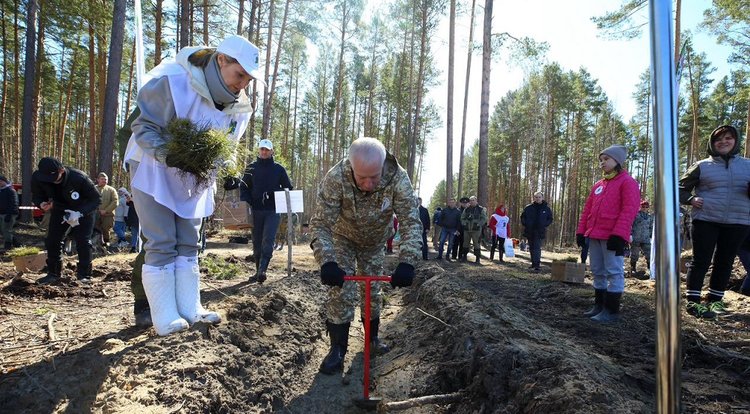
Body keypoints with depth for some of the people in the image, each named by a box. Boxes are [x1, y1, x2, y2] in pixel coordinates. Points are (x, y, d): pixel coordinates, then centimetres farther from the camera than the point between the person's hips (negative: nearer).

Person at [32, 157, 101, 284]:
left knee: (83, 242, -11)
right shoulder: (37, 177, -24)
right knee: (52, 241, -3)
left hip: (83, 211, -4)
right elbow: (36, 196, -6)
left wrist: (80, 213, -41)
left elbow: (96, 199, -27)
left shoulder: (79, 178, -37)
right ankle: (53, 273, 12)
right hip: (59, 210, 4)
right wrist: (41, 204, -31)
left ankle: (84, 275, 1)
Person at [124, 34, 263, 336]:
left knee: (189, 244, 9)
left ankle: (190, 309, 17)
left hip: (195, 178, 6)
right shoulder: (173, 81, -24)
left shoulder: (238, 106, -6)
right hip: (155, 170, -6)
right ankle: (165, 318, 2)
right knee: (161, 245, -6)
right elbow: (143, 126, -20)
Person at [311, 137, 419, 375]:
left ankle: (373, 337, 34)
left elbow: (411, 222, -34)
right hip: (344, 239, -2)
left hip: (375, 241, 2)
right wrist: (327, 261, -49)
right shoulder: (336, 178, -37)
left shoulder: (398, 179, -34)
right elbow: (321, 223, -35)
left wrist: (407, 262, -46)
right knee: (342, 292, -9)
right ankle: (337, 349, 5)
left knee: (373, 291, 12)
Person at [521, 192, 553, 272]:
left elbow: (550, 219, 11)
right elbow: (523, 217, 13)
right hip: (529, 231, 3)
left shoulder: (546, 208, 2)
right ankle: (534, 263, 25)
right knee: (531, 248, 12)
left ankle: (537, 265, -18)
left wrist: (544, 225, -4)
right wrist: (525, 224, -2)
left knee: (537, 248, -14)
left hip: (539, 232, -3)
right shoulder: (528, 208, 3)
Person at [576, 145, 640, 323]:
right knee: (598, 272, 12)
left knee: (614, 272, -4)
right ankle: (599, 305, 21)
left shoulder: (627, 181, -3)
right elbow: (587, 209, 20)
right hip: (594, 236, 8)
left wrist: (618, 234, -20)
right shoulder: (598, 185, 20)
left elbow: (629, 210, -13)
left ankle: (611, 310, 0)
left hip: (612, 237, -8)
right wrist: (581, 231, 12)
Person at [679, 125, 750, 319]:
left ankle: (715, 300, 21)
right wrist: (691, 199, -9)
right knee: (701, 261, -2)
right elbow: (681, 187, 10)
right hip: (706, 221, -3)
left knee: (725, 262, 9)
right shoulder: (702, 166, 4)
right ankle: (693, 302, 3)